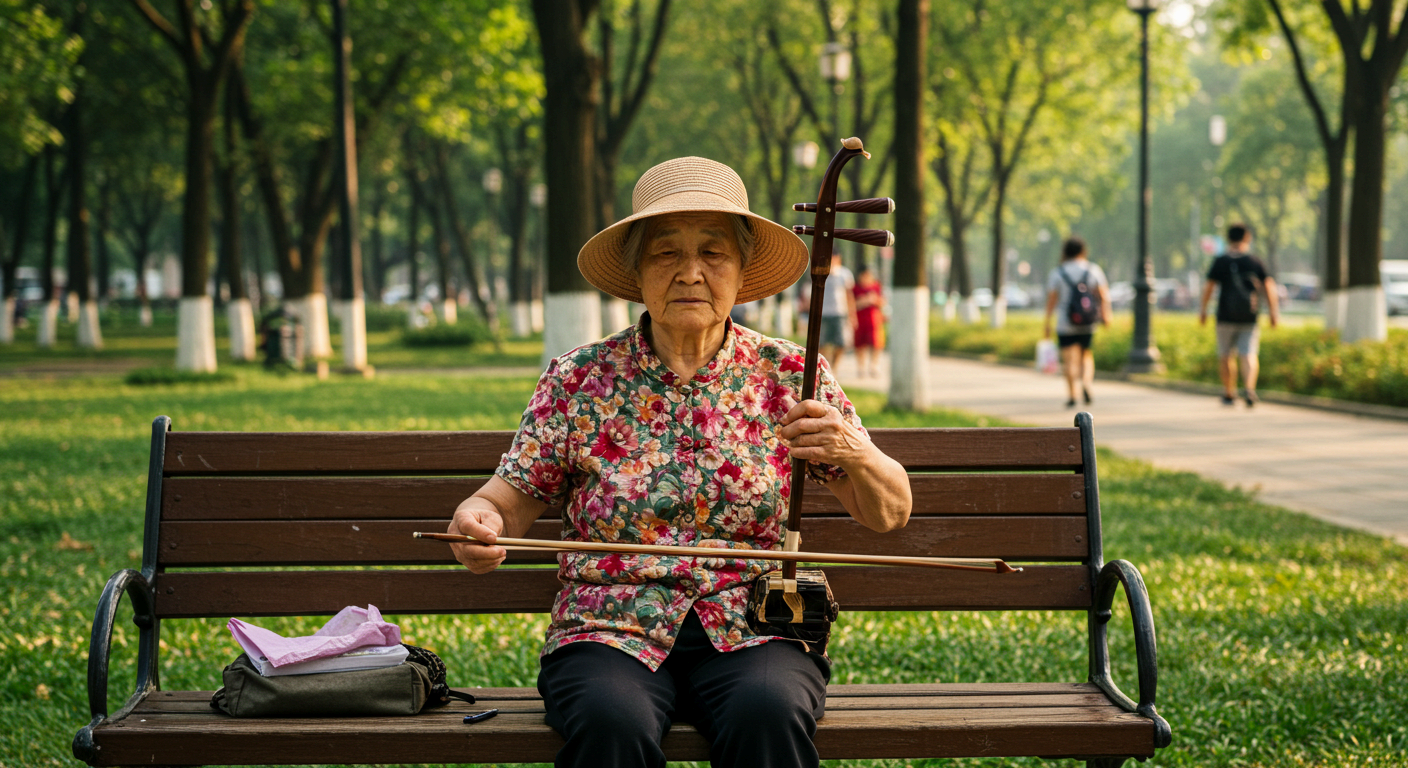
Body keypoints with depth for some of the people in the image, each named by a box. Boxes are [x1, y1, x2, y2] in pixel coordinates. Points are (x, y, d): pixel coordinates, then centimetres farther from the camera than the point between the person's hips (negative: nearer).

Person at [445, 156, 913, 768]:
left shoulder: (787, 375, 7)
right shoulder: (579, 380, 6)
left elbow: (890, 514, 8)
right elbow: (512, 496, 7)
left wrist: (854, 453, -14)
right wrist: (477, 519, -17)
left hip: (753, 630, 0)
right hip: (612, 631, 0)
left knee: (767, 713, -33)